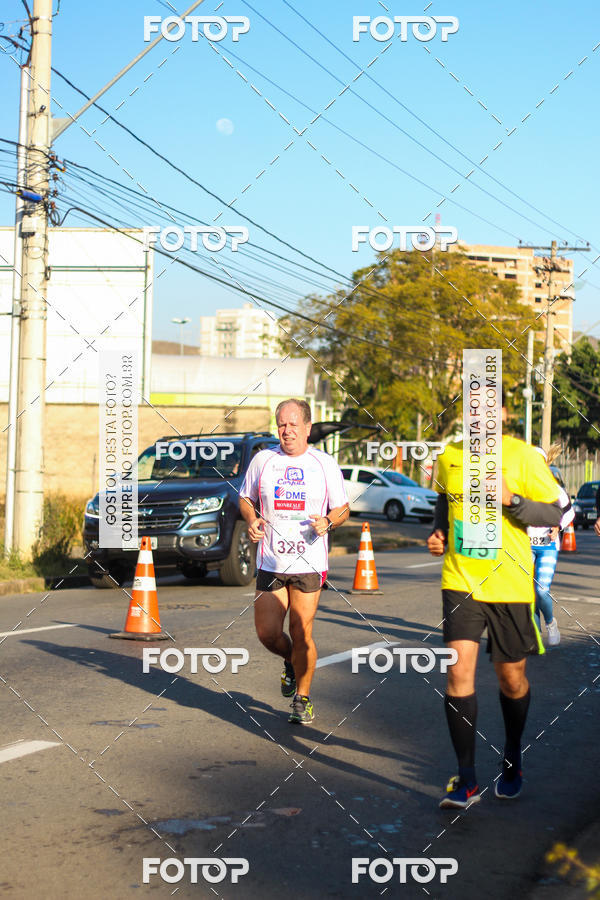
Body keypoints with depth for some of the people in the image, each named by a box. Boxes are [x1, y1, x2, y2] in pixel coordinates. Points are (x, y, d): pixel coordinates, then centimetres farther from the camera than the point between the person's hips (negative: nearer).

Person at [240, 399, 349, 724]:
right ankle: (291, 663, 32)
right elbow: (245, 498, 17)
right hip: (269, 563, 2)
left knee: (301, 634, -3)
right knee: (267, 634, -2)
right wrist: (251, 520, -3)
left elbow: (342, 509, 8)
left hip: (308, 564, -2)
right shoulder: (263, 460, 6)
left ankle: (302, 699, 16)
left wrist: (328, 521, -13)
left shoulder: (325, 464, 3)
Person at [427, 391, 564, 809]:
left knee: (511, 676, 10)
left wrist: (511, 500, -21)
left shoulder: (522, 455, -7)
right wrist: (439, 533, 5)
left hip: (509, 584, -2)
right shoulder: (449, 456, 6)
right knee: (459, 670, -11)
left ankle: (512, 758, 36)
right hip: (460, 580, 2)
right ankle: (466, 780, -4)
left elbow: (555, 513, -6)